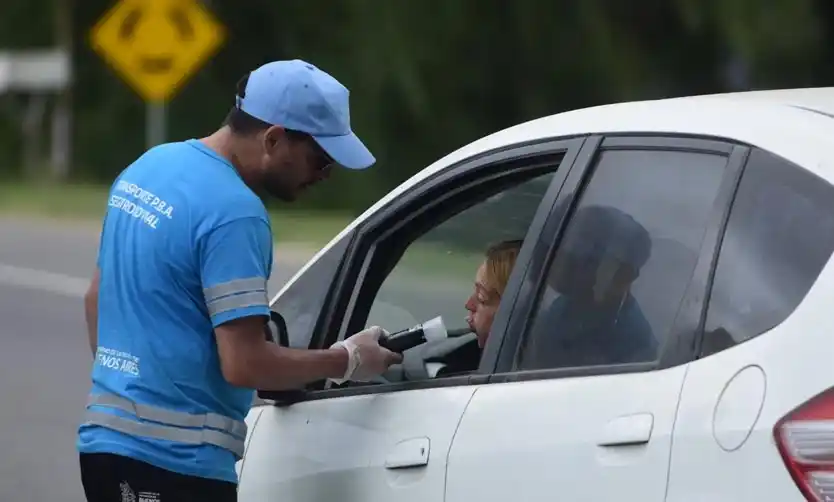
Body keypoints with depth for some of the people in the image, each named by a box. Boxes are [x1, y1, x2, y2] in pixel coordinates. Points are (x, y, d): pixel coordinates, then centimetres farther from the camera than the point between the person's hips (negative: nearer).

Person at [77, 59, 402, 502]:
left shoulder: (150, 166, 12)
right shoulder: (234, 214, -17)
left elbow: (97, 296, 23)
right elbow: (244, 364, -19)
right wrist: (346, 362, -6)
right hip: (173, 461, -9)